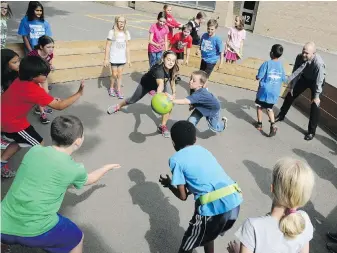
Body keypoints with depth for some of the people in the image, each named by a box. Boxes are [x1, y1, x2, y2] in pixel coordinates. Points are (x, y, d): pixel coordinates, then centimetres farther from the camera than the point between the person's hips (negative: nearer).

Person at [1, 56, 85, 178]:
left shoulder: (21, 81, -4)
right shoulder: (33, 90, -30)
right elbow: (59, 106, -28)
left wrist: (51, 100, -5)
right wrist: (79, 93, -26)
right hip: (12, 122, -9)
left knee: (21, 141, 28)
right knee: (39, 145, 4)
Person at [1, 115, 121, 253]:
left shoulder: (34, 150, 0)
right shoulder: (75, 169, -8)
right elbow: (89, 179, 16)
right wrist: (108, 167, 32)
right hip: (35, 231, -4)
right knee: (77, 237, 23)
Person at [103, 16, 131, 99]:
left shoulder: (126, 33, 2)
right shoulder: (112, 32, -8)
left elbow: (127, 47, 7)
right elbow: (108, 46, -6)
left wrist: (128, 59, 6)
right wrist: (106, 59, -8)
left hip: (122, 58, 3)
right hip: (114, 58, -3)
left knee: (120, 74, 8)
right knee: (114, 74, 3)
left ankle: (119, 90, 17)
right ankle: (111, 88, 26)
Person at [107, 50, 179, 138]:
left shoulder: (173, 69, -29)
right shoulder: (159, 69, -49)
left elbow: (172, 80, -5)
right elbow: (160, 84, -68)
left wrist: (174, 92, -7)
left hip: (162, 84, 4)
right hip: (146, 83, -4)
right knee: (133, 100, 17)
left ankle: (163, 126, 0)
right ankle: (118, 106, 49)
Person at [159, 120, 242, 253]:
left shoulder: (176, 159, 2)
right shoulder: (202, 149, 20)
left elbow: (182, 196, 6)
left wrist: (169, 184, 24)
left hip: (215, 207, -6)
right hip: (235, 201, 7)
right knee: (208, 234, 34)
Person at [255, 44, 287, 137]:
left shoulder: (267, 63, -14)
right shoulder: (281, 65, 2)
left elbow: (258, 77, -15)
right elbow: (284, 79, 10)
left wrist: (257, 77, 7)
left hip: (264, 90, -4)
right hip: (274, 92, 4)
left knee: (259, 106, 17)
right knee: (269, 108, 17)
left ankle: (259, 124, 24)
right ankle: (273, 125, -2)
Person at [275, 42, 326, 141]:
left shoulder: (319, 63, -40)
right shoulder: (300, 57, -28)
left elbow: (319, 82, -33)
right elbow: (295, 72, -15)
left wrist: (317, 96, -27)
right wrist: (292, 87, -9)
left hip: (316, 81, -4)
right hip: (304, 78, 5)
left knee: (315, 105, -8)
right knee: (290, 94, 10)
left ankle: (311, 131, 4)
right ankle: (281, 116, 33)